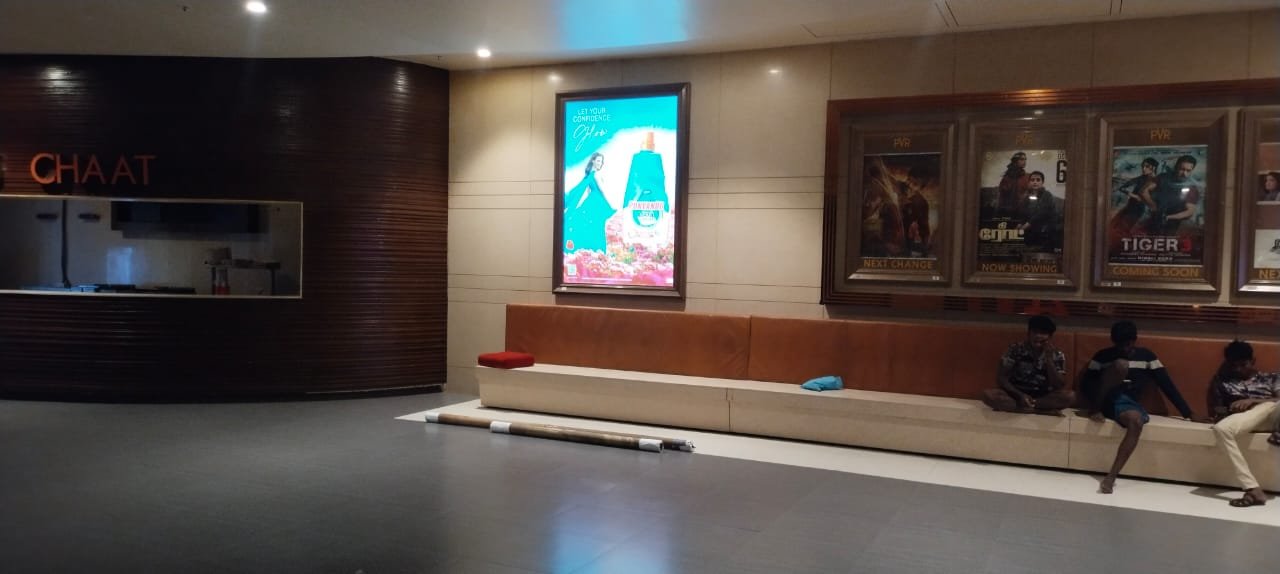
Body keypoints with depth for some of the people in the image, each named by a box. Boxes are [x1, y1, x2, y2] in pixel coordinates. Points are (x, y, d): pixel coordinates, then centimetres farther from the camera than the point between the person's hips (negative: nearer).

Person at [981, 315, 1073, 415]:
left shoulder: (1057, 356, -6)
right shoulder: (1016, 349, -8)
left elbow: (1059, 387, -15)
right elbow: (1001, 378, -8)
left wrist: (1049, 359, -22)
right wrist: (1020, 395, -23)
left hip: (1044, 397, 0)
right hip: (1017, 394, 0)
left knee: (1070, 396, -29)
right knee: (988, 394, -30)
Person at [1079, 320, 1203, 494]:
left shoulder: (1146, 356, 9)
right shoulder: (1102, 356, 5)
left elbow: (1166, 385, 6)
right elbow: (1085, 384, 1)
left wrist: (1189, 414, 1)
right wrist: (1094, 407, -18)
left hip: (1128, 403, 2)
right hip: (1106, 400, -2)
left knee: (1136, 420, -39)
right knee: (1120, 364, -29)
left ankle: (1111, 476, -40)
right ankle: (1094, 409, -23)